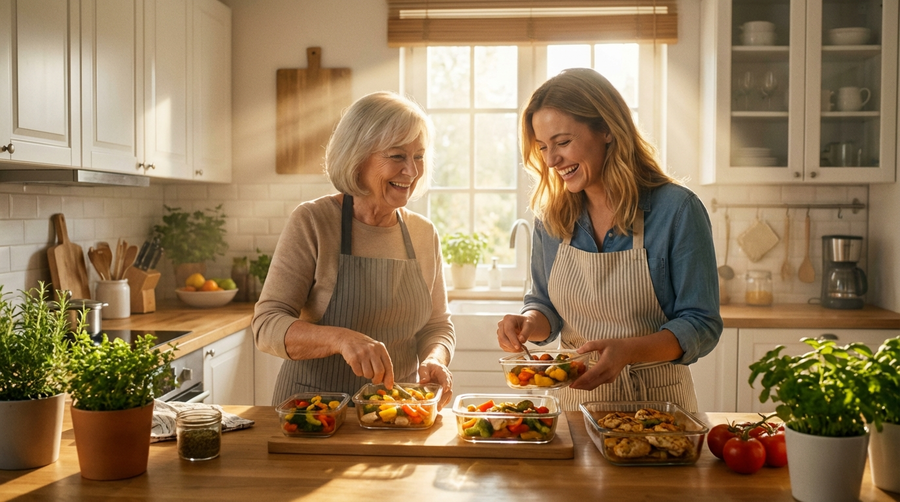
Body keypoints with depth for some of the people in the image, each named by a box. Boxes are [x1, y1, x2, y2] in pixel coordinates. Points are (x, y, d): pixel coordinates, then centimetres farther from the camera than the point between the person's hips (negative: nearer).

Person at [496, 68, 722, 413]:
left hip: (656, 401, -3)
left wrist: (626, 350, -24)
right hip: (573, 398, 3)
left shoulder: (677, 210, -9)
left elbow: (701, 326, -9)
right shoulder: (550, 216, 3)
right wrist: (528, 323, -9)